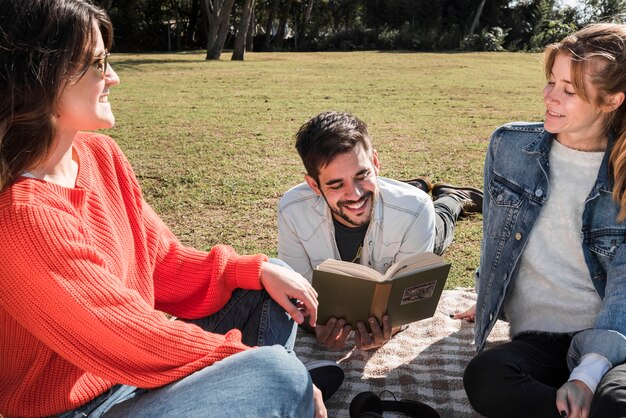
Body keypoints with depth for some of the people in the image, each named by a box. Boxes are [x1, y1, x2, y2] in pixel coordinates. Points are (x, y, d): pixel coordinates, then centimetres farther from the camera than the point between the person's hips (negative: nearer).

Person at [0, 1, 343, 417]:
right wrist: (251, 359, -13)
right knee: (277, 373, -21)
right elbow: (134, 339, -24)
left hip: (137, 368, 8)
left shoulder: (99, 153, -2)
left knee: (270, 290, 4)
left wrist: (258, 269, -8)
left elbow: (163, 261, 5)